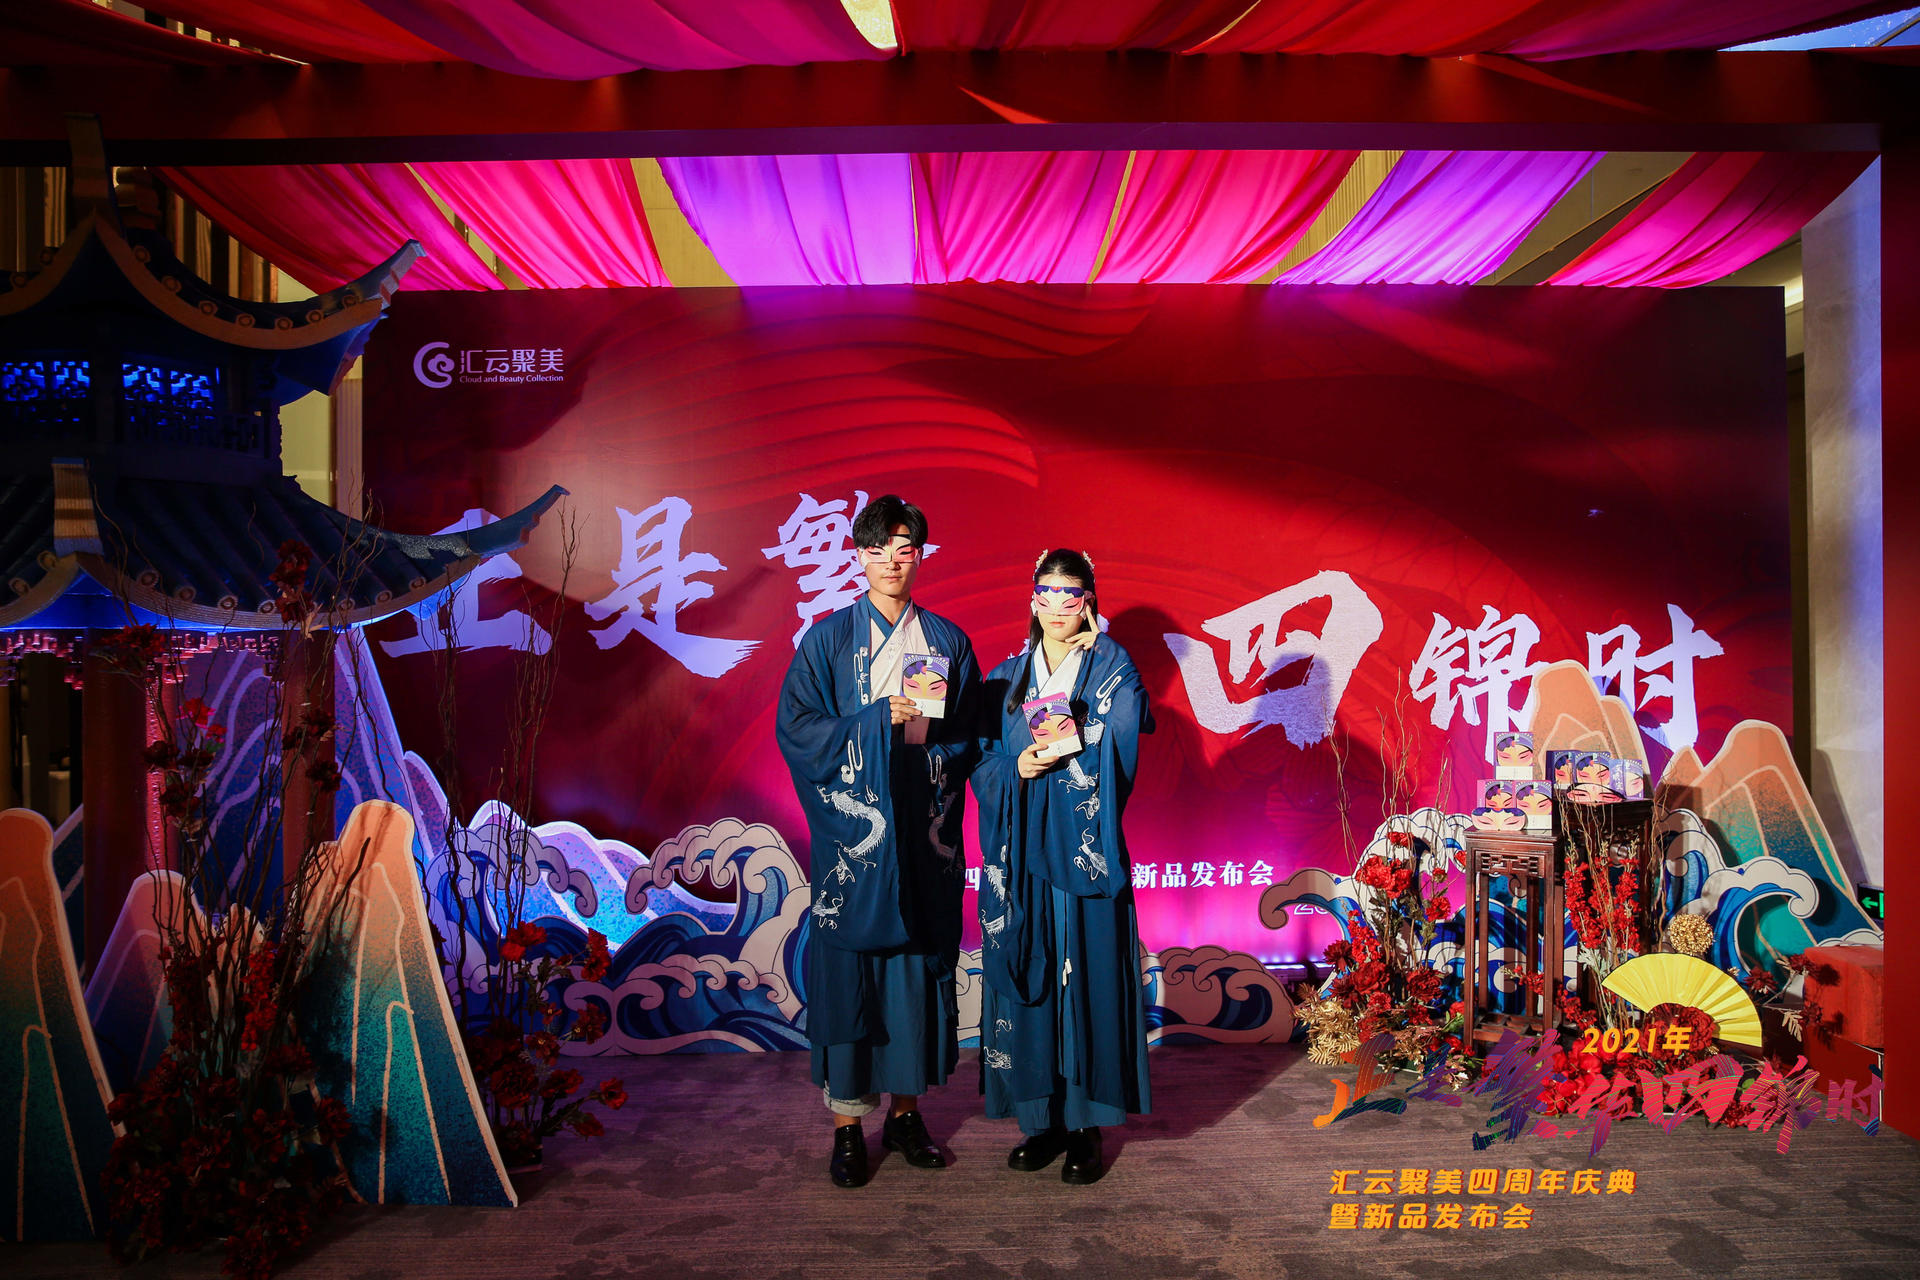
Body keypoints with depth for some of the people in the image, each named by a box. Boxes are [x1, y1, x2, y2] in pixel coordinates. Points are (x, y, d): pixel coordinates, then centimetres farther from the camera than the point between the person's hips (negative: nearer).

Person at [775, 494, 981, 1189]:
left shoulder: (949, 640, 10)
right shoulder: (828, 639, 3)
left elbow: (974, 735, 10)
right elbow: (796, 728, -5)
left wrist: (931, 729, -10)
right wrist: (880, 718, -13)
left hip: (925, 832, 3)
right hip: (853, 830, -2)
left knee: (918, 967, 8)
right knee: (847, 971, -1)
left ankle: (905, 1111, 22)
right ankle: (847, 1125, 11)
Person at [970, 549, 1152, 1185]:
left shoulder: (1113, 670, 4)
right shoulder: (1006, 678, 12)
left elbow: (1117, 755, -9)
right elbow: (983, 762, 6)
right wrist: (1018, 767, -12)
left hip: (1084, 855, -3)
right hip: (1020, 856, 3)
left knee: (1086, 981, 0)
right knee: (1026, 981, 6)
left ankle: (1084, 1125, 13)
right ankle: (1041, 1118, 18)